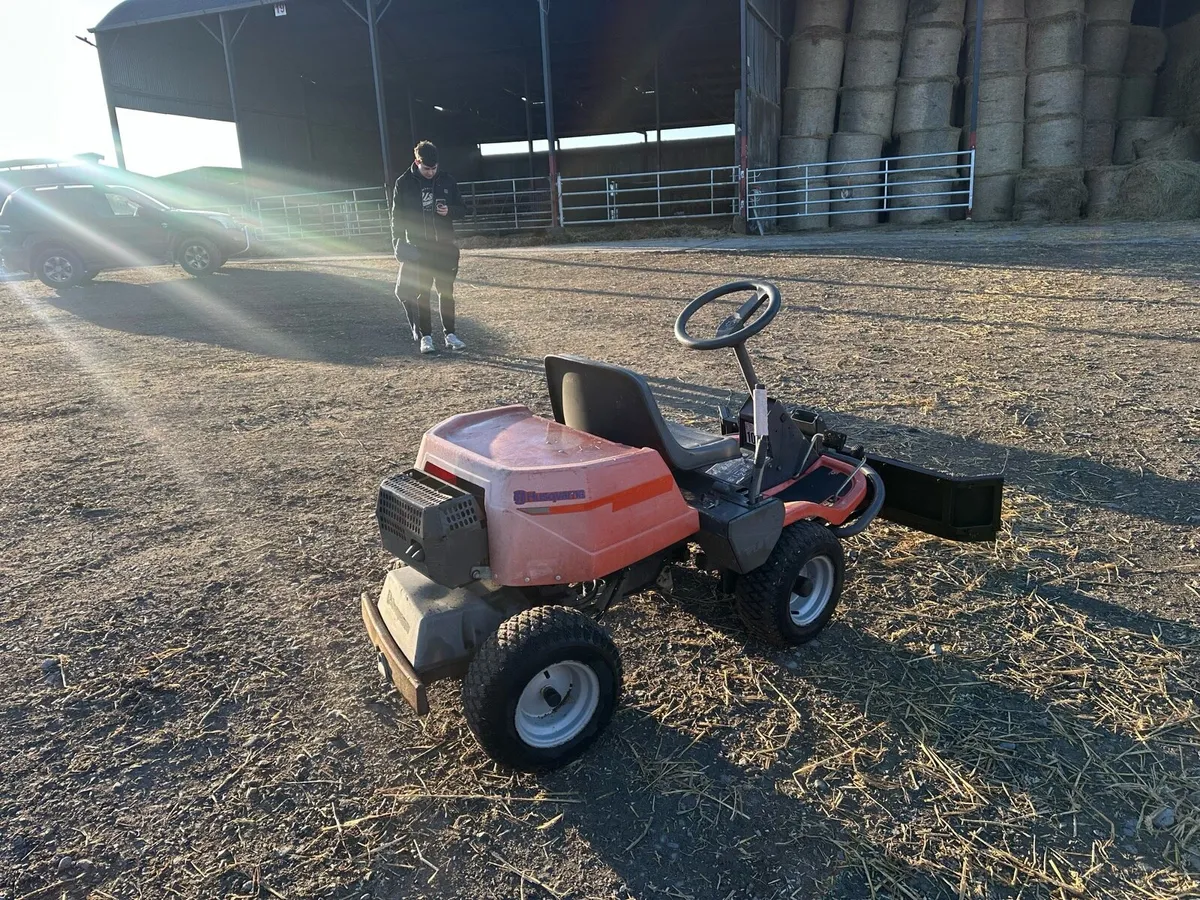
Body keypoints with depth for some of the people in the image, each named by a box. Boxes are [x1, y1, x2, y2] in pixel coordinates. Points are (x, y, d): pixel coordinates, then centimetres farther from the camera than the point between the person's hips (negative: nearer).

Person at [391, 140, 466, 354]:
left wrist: (449, 210, -13)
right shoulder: (404, 183, -2)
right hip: (418, 248, -1)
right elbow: (397, 216, 0)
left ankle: (450, 335, 13)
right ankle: (425, 337, 8)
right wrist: (398, 242, -10)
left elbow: (461, 209, 9)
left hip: (445, 246, 2)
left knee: (446, 291, 6)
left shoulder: (446, 181, 3)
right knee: (422, 293, 2)